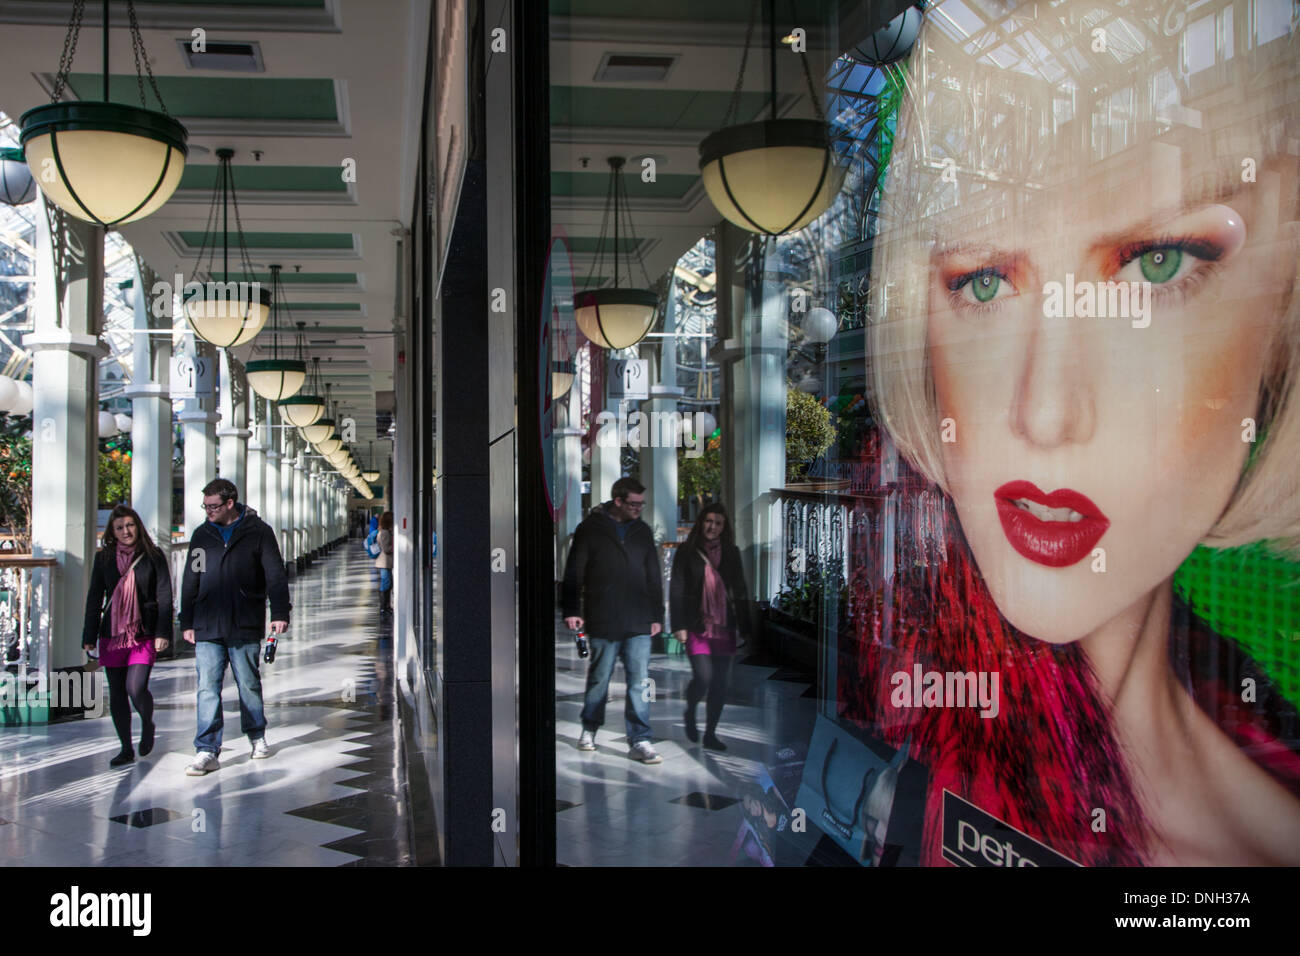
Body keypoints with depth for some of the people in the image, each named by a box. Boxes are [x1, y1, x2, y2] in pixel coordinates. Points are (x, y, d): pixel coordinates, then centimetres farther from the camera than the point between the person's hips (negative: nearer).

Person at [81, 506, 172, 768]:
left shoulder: (153, 556, 2)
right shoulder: (104, 558, 9)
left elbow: (164, 596, 0)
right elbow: (94, 598, 12)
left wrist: (163, 632, -7)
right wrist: (89, 636, 8)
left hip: (144, 633, -3)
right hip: (112, 634, 3)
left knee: (135, 688, -17)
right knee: (116, 694, 6)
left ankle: (147, 724, 14)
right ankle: (126, 749, 18)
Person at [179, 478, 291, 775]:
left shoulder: (258, 532, 1)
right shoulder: (202, 535, 12)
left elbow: (275, 575, -1)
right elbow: (190, 581, 16)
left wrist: (280, 613, -10)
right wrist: (187, 623, 13)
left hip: (245, 627, -2)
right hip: (207, 628, 2)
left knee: (249, 685, 8)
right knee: (207, 689, -4)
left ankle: (257, 736, 27)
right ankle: (207, 751, -4)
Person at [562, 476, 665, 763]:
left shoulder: (643, 531, 13)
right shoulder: (591, 529, 0)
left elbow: (653, 576, 19)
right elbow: (574, 573, 1)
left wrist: (656, 615, 16)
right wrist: (572, 610, -5)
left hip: (639, 623, 3)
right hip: (603, 621, -3)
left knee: (640, 681, -4)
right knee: (599, 678, 8)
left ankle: (640, 741, -2)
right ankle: (589, 729, 27)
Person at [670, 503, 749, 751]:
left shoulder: (731, 553, 11)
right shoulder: (686, 553, 1)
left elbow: (740, 591, 14)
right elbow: (676, 591, 0)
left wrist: (744, 626, 8)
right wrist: (679, 625, -8)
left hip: (724, 626, 4)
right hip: (697, 626, -3)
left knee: (721, 682, 2)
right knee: (703, 676, -14)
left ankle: (710, 734, 15)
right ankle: (690, 713, 16)